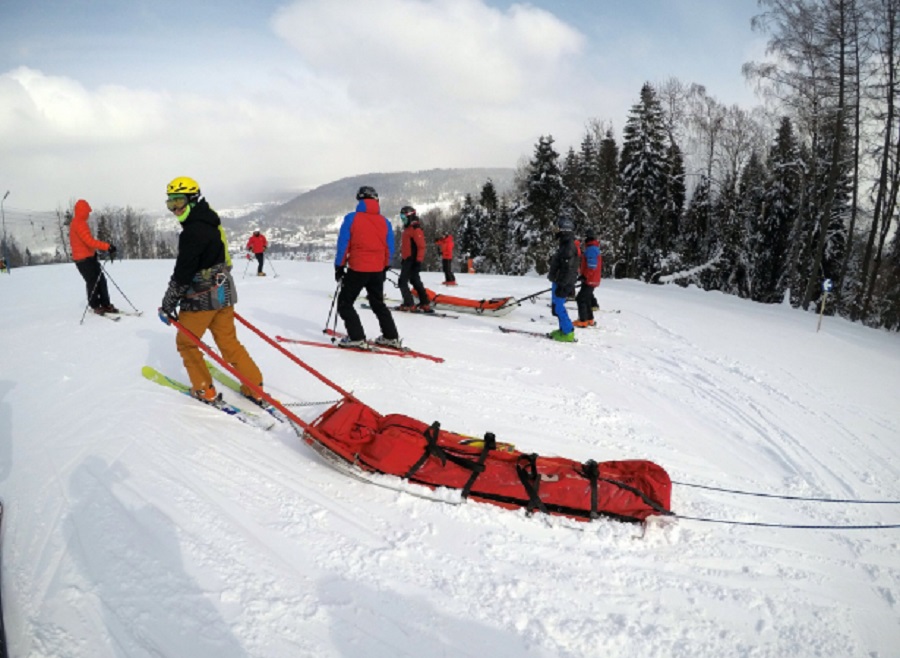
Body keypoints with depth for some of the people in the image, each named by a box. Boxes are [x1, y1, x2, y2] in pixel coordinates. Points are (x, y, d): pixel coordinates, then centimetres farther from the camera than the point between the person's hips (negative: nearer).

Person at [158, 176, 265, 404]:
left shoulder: (192, 231, -19)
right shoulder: (211, 224, 12)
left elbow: (182, 273, -20)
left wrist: (167, 305, -12)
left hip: (202, 299, -9)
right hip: (223, 294, 9)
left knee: (185, 343, 10)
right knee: (229, 343, 12)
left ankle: (204, 391, 15)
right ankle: (254, 388, 11)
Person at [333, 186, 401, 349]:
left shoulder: (351, 218, -7)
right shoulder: (385, 222, 4)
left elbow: (343, 245, -6)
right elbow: (390, 248, 9)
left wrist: (339, 267, 2)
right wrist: (385, 268, 20)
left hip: (357, 270, -5)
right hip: (377, 271, 5)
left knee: (344, 303, 8)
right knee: (378, 304, 20)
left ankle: (356, 338, -1)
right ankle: (391, 337, 19)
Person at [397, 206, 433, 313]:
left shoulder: (416, 229, -12)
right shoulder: (407, 229, 17)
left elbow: (421, 246, -17)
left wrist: (418, 261, -21)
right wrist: (403, 259, 24)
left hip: (412, 260, -10)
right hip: (407, 260, 10)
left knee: (402, 281, -9)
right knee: (416, 281, 11)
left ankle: (408, 304, -8)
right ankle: (425, 304, 15)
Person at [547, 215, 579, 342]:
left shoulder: (569, 246, -19)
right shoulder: (565, 243, 15)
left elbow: (569, 268, -23)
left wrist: (562, 285, -23)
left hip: (561, 282, -10)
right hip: (559, 282, 10)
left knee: (558, 307, -7)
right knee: (557, 306, 17)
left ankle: (568, 333, -2)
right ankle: (564, 329, 26)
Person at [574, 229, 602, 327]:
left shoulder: (591, 249, -17)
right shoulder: (594, 248, 16)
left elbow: (592, 266, -25)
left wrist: (584, 276, -22)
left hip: (589, 280, -10)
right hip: (592, 279, 10)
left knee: (581, 299, -7)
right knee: (587, 299, 17)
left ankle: (583, 321, -6)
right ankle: (590, 320, 23)